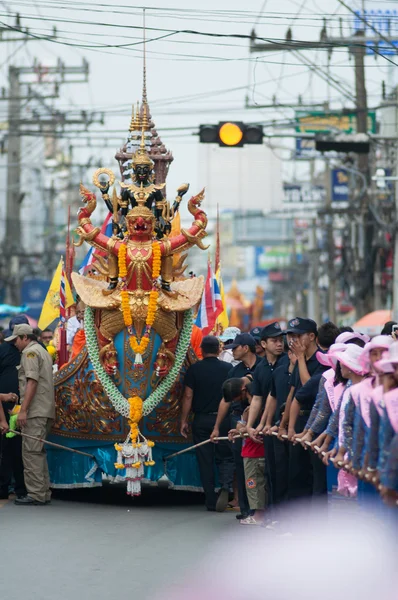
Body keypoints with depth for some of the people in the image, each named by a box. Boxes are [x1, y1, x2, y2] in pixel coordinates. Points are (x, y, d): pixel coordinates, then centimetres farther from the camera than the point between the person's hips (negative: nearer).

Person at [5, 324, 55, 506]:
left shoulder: (30, 352, -7)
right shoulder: (43, 351, 22)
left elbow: (32, 382, -17)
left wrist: (23, 410, -19)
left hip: (35, 411, -10)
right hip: (46, 411, 10)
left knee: (31, 452, -9)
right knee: (38, 452, 12)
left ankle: (35, 494, -12)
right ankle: (44, 493, 13)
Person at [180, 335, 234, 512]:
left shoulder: (194, 369, -3)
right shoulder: (228, 368, -1)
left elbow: (188, 396, -4)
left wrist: (184, 420, 2)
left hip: (201, 420, 0)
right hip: (223, 419, 0)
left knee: (205, 461, 6)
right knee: (225, 457, 9)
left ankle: (211, 501, 6)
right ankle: (225, 486, -18)